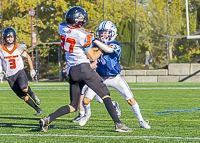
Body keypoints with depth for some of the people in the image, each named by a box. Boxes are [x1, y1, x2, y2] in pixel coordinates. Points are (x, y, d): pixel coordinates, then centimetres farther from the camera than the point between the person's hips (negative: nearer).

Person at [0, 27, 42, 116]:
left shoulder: (19, 47, -5)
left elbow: (28, 57, 10)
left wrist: (32, 70, 9)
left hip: (20, 72, -1)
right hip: (10, 76, 1)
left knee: (24, 88, -31)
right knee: (23, 96, -2)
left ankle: (32, 93, 3)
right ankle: (38, 110, 11)